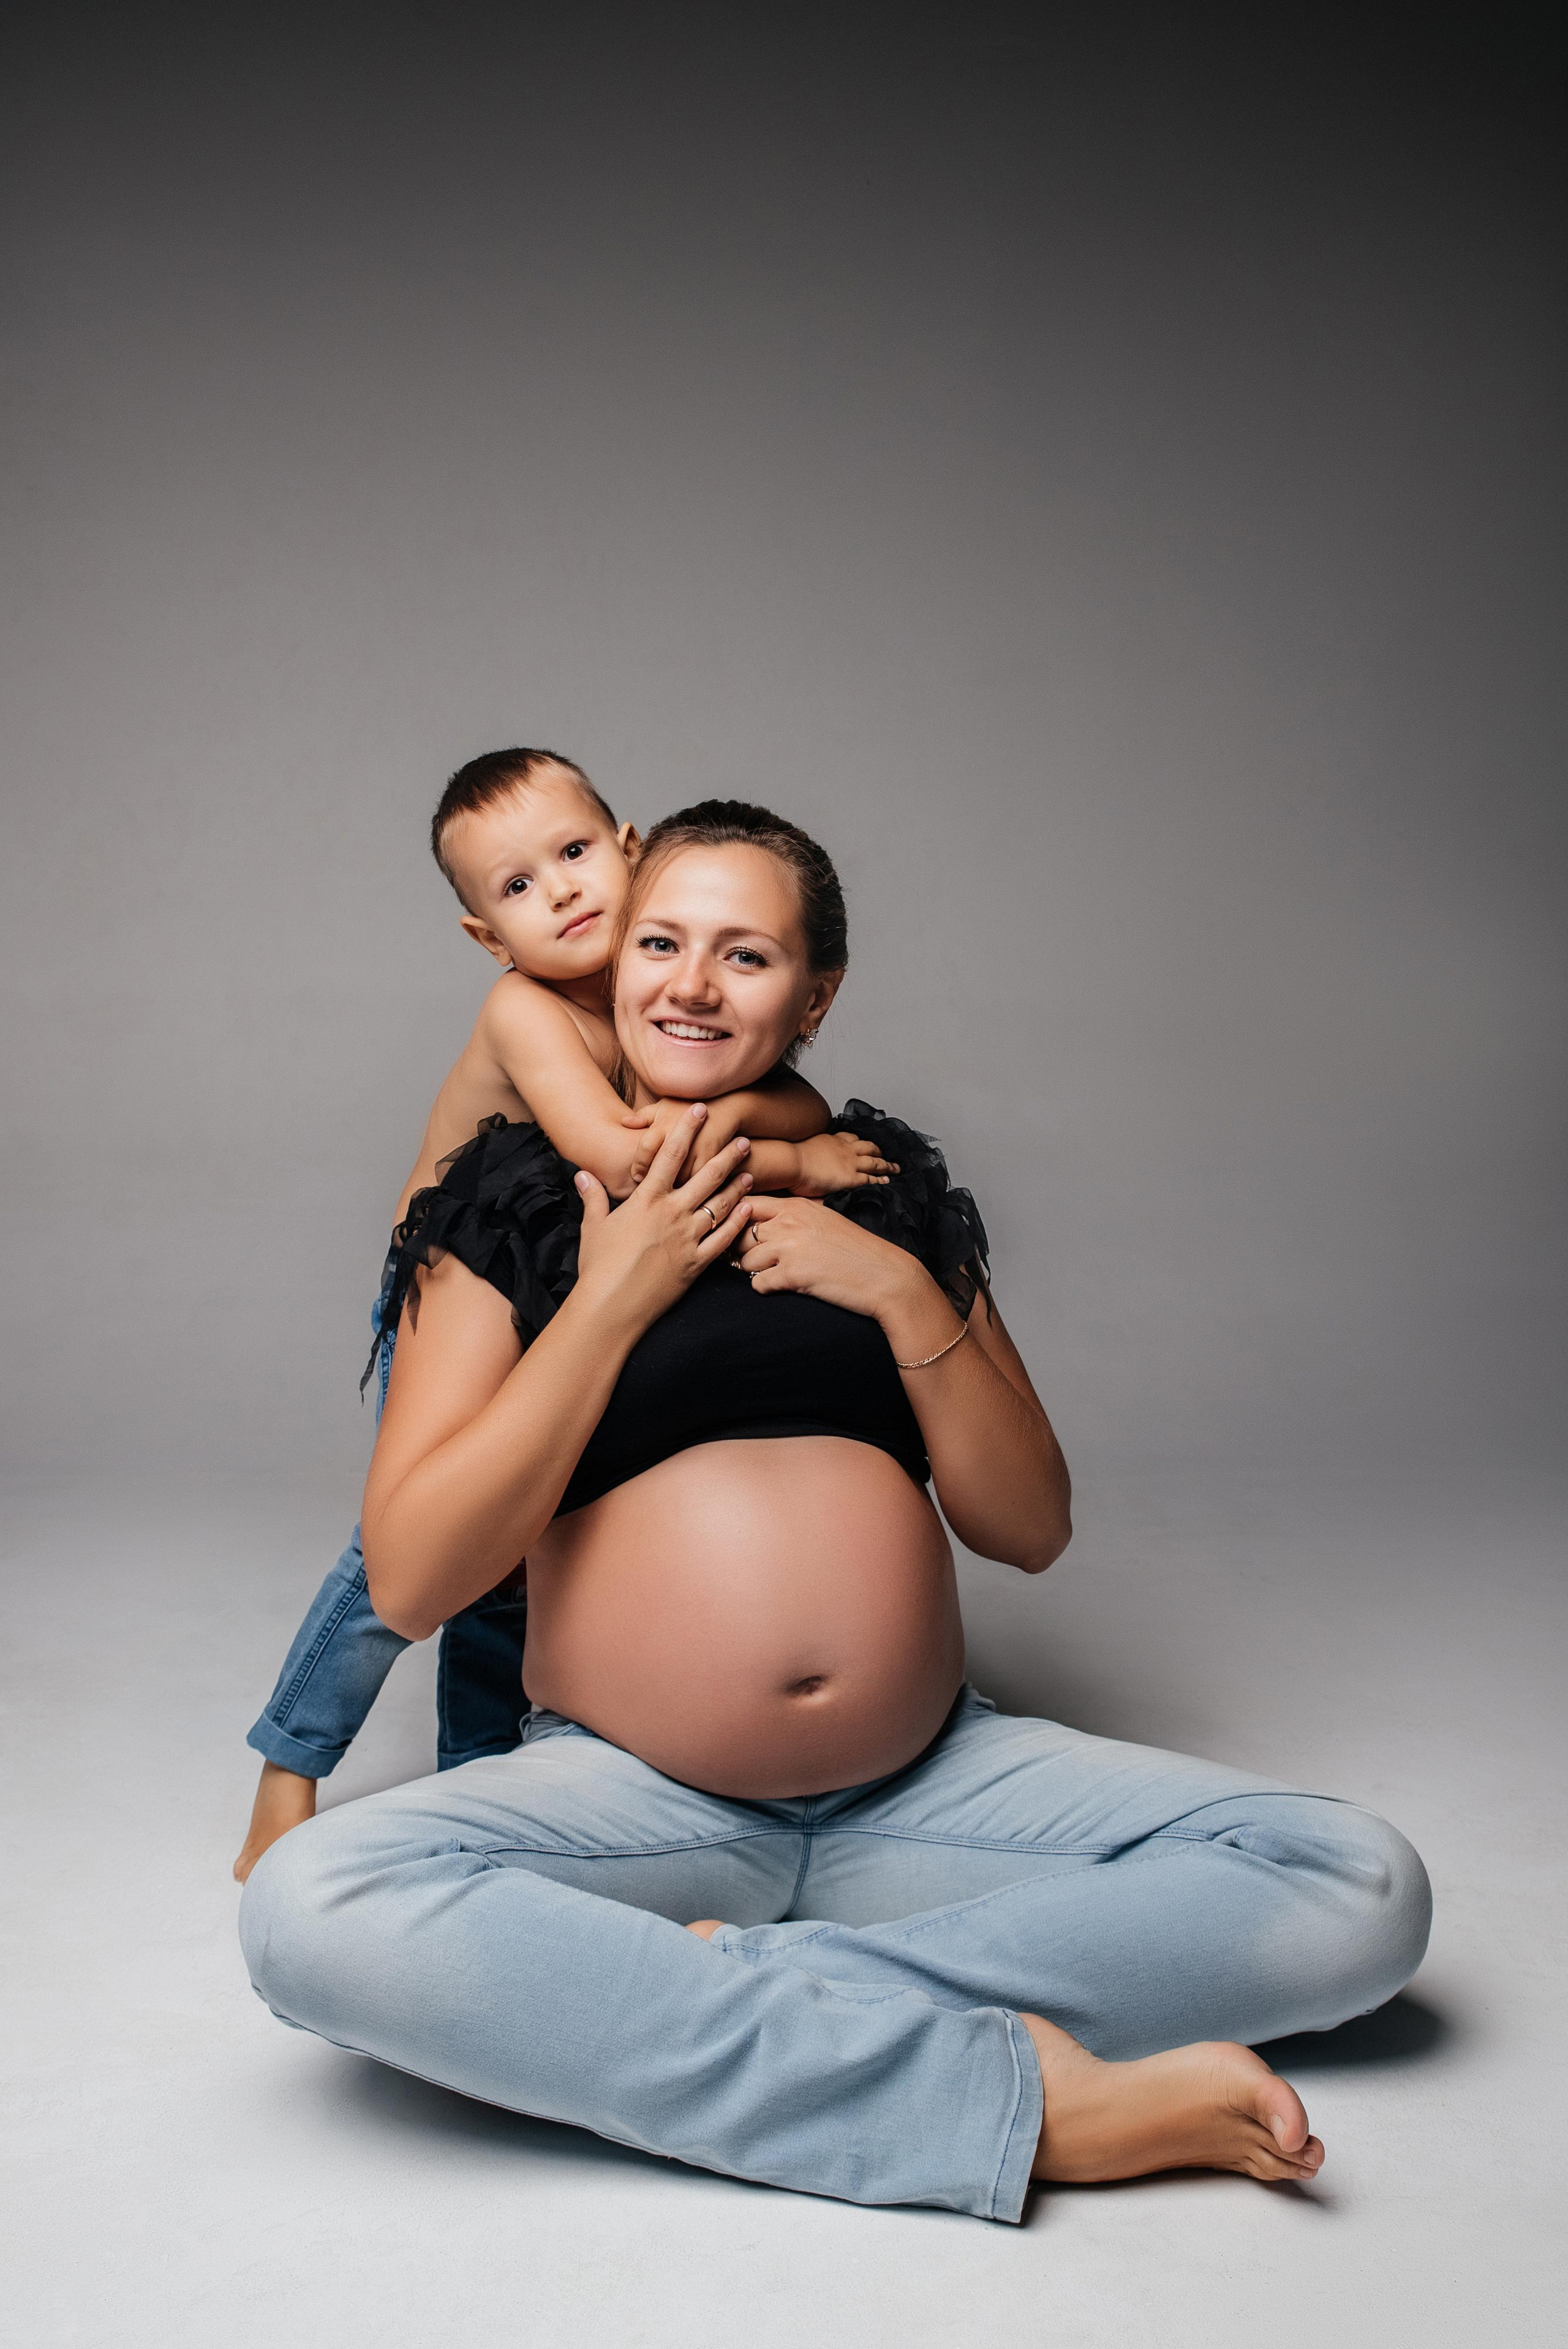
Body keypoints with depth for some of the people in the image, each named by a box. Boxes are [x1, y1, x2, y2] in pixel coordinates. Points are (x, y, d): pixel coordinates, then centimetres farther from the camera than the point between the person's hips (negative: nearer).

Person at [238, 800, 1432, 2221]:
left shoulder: (889, 1195, 14)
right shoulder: (514, 1201, 6)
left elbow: (1030, 1528, 10)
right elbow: (411, 1580, -4)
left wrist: (908, 1294, -4)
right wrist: (613, 1302, -7)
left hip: (931, 1779, 3)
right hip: (632, 1800, -2)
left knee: (1364, 1890, -16)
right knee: (310, 1911, -33)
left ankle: (711, 2001, -20)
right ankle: (1021, 2091, -28)